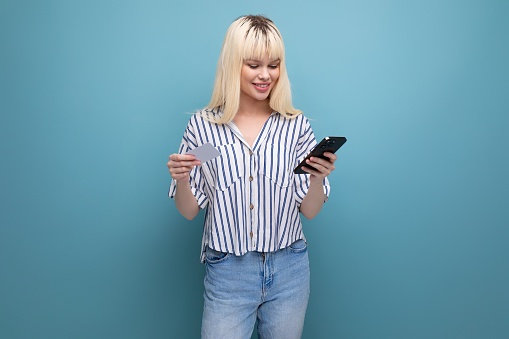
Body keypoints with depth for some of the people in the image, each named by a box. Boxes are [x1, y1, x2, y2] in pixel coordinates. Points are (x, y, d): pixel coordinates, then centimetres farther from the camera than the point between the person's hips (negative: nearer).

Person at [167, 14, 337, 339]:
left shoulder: (296, 124, -3)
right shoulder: (202, 125, -4)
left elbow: (310, 211, -1)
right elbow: (189, 211, 0)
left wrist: (317, 177, -19)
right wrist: (181, 178, -19)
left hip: (288, 270, 2)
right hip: (227, 272, -1)